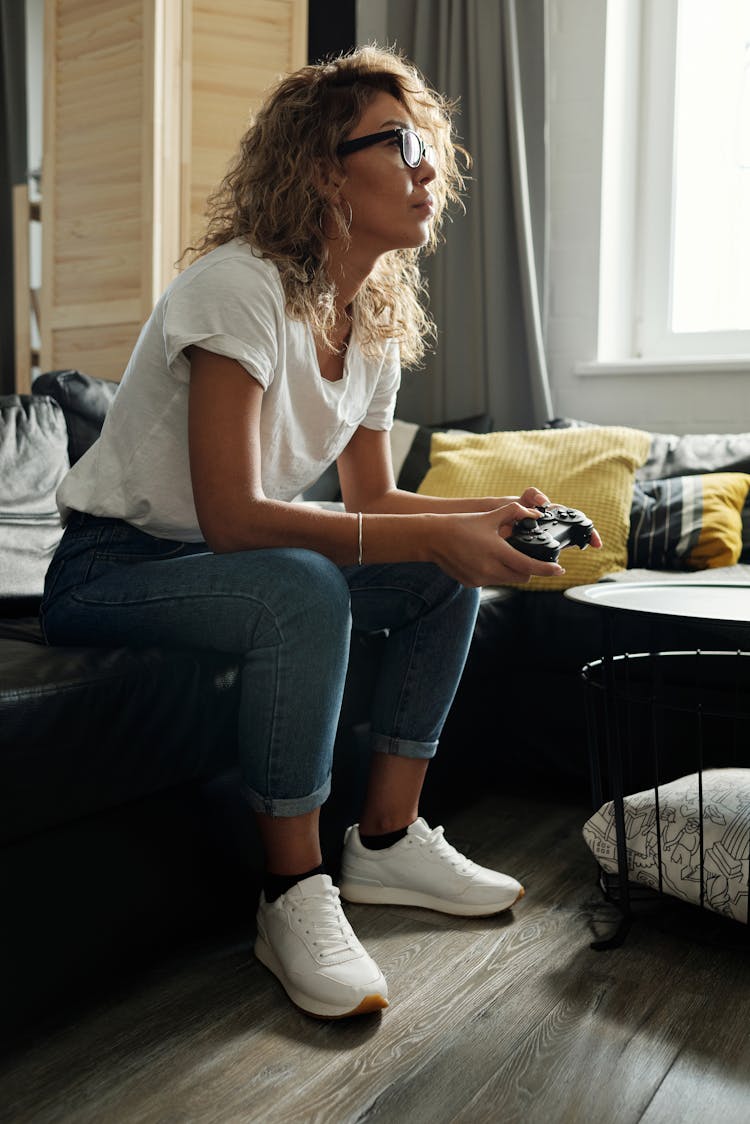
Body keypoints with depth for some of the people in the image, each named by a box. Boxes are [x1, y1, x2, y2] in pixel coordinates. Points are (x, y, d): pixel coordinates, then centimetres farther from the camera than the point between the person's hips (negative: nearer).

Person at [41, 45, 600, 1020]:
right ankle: (295, 897, -18)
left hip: (230, 564, 8)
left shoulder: (379, 321, 3)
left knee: (447, 578, -2)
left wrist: (487, 516, -9)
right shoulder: (242, 285, -22)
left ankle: (388, 840, 5)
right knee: (304, 593, -35)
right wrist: (436, 534, -31)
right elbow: (231, 517, -29)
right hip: (112, 566, -8)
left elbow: (374, 499, 9)